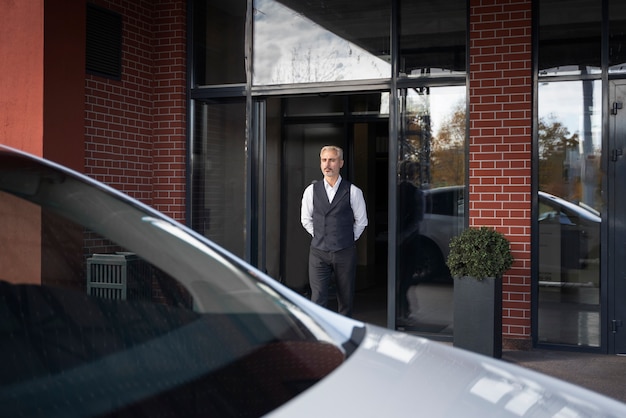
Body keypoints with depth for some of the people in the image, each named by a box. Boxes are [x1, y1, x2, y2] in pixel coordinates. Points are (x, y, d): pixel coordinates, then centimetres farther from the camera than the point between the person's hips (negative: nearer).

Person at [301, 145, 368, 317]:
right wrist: (320, 236, 9)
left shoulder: (353, 192, -3)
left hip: (345, 253, 0)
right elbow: (306, 219, 14)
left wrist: (349, 239, 7)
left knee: (346, 300, 9)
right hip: (318, 252, 1)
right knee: (317, 300, -5)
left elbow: (361, 221, 8)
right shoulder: (311, 191, 2)